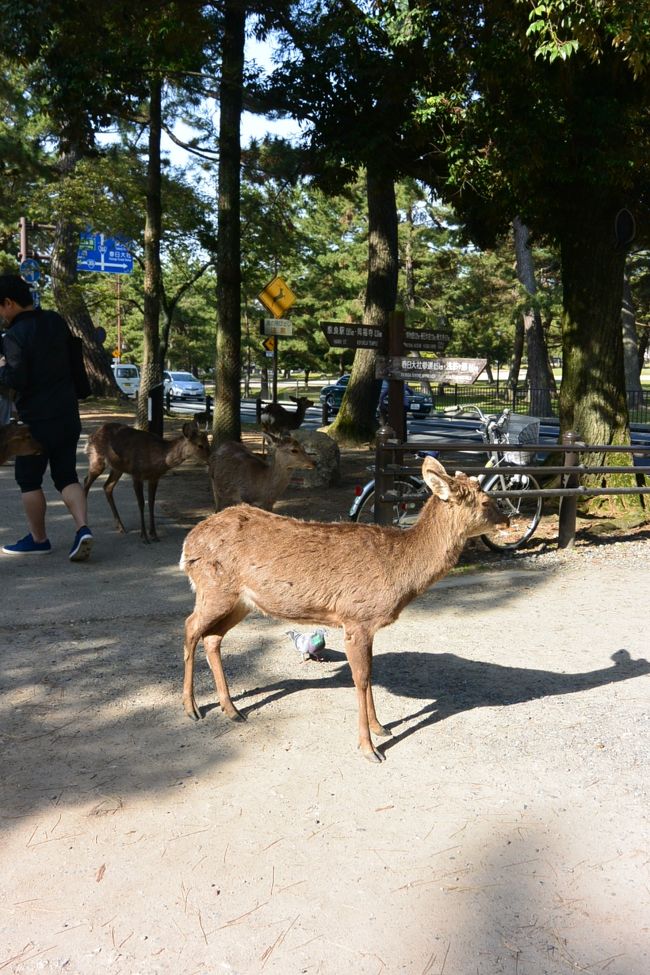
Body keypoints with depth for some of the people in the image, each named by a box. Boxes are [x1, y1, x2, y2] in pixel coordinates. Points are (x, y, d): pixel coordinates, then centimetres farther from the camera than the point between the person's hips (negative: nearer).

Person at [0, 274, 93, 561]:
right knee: (66, 475, 12)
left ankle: (38, 539, 17)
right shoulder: (56, 321, 5)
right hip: (68, 414, 6)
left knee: (29, 479, 9)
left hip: (37, 419, -6)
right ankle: (82, 528, -6)